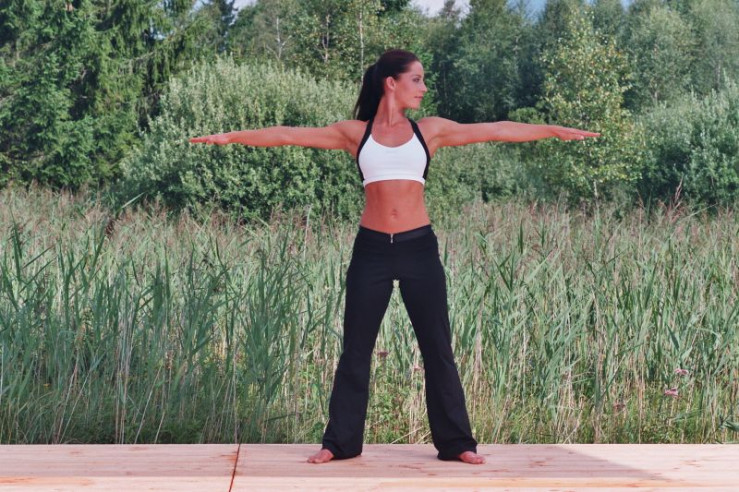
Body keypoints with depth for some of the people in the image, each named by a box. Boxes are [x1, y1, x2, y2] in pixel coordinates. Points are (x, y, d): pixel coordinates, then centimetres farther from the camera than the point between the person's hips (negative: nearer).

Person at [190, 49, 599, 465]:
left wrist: (556, 131, 4)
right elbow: (290, 135, 1)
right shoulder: (355, 133, 4)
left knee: (437, 347, 4)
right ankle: (341, 441, 14)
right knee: (357, 348, 5)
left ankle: (455, 442, 12)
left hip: (419, 247, 1)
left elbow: (496, 131, 6)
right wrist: (231, 137, -3)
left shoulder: (430, 130, 7)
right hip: (372, 248, 0)